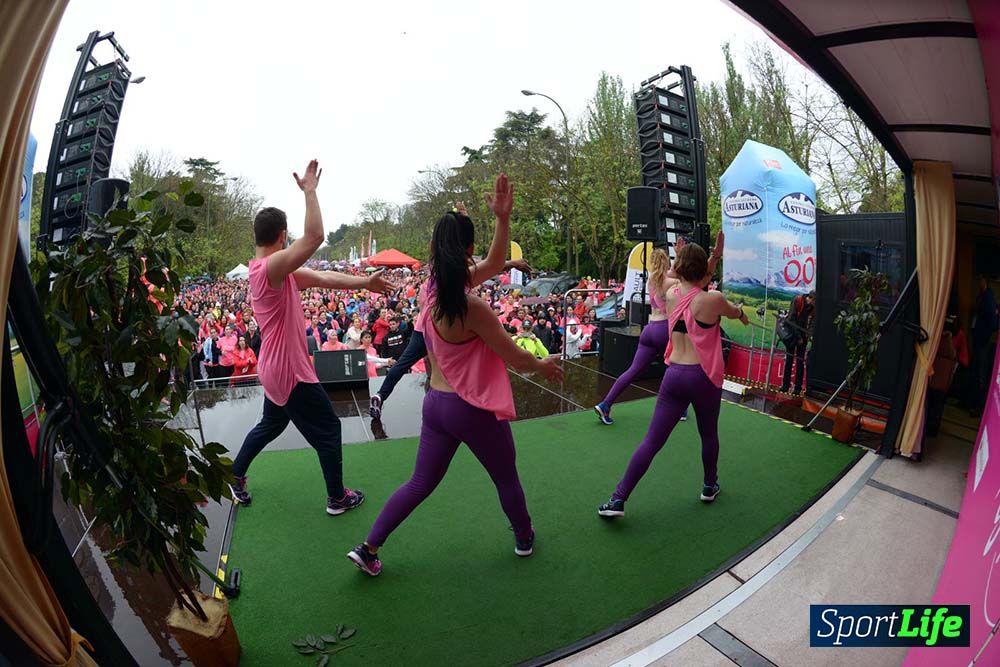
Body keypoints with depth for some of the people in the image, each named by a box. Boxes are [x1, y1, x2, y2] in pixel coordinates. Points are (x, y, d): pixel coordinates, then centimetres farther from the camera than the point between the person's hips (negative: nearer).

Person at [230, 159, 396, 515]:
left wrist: (364, 282, 6)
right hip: (290, 372, -9)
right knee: (328, 429, 5)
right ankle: (338, 498, 20)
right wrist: (310, 190, -24)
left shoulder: (276, 269, 6)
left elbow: (323, 278, 7)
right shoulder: (272, 266, -23)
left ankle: (235, 476, 43)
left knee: (270, 425, 28)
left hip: (275, 368, 10)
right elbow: (315, 236, -35)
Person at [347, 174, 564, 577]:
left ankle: (368, 548, 24)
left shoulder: (432, 288, -3)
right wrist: (544, 366, 4)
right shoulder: (472, 307, -25)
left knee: (420, 483, 21)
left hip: (435, 404, 6)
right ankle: (524, 539, 43)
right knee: (507, 479, 21)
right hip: (475, 410, -6)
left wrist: (502, 219, -7)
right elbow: (514, 358, -15)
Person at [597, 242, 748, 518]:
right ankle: (710, 486, 43)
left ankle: (618, 500, -1)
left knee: (652, 440, 2)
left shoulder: (670, 294, 1)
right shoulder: (713, 299, -8)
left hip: (674, 374, 3)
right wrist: (742, 314, 38)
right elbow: (734, 312, 17)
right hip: (704, 377, -2)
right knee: (709, 434, 23)